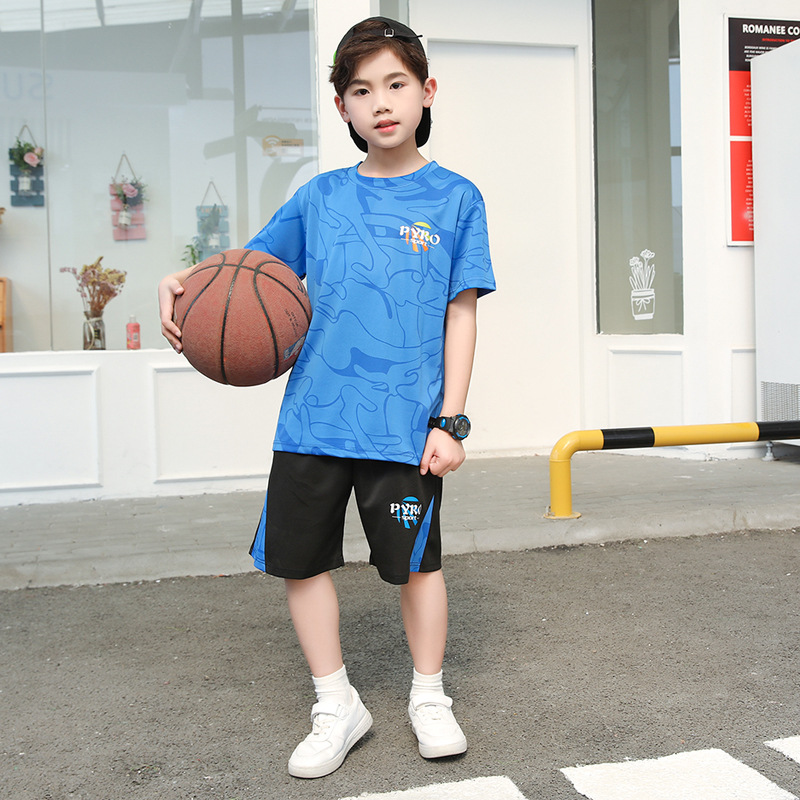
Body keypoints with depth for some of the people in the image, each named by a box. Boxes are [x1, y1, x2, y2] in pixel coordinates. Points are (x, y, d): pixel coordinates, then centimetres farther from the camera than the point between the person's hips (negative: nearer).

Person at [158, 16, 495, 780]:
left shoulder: (454, 197, 1)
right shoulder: (320, 197, 8)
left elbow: (460, 314, -1)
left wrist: (451, 418, -6)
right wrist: (182, 283, -6)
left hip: (404, 424, -3)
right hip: (313, 416, 4)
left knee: (415, 561, 8)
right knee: (299, 558, 8)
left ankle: (429, 696, 32)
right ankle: (337, 706, 28)